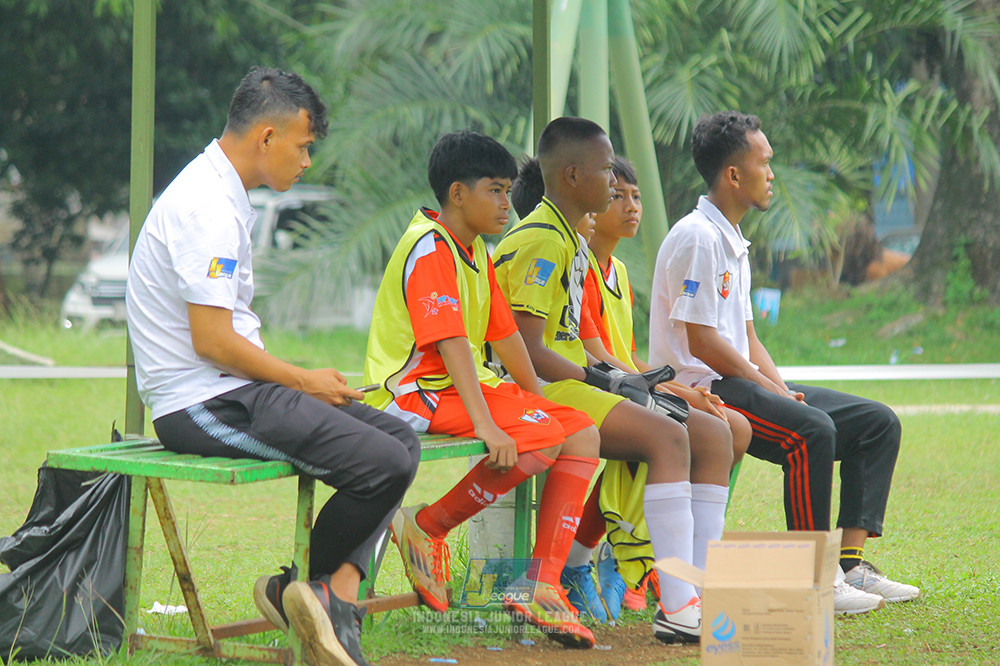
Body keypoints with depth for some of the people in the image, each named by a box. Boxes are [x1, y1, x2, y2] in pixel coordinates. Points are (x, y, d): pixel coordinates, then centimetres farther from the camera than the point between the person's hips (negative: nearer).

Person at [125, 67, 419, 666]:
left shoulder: (223, 196, 17)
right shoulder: (207, 209, -17)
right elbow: (213, 343, -21)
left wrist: (303, 380, 10)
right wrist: (305, 381, -8)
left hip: (230, 391, 11)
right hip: (203, 405, -11)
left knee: (399, 437, 3)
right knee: (385, 463, -21)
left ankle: (337, 596, -9)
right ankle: (310, 587, 3)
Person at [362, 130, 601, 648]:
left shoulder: (476, 252, 15)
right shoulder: (429, 249, -15)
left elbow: (503, 334, 22)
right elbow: (450, 344, -25)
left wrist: (538, 400, 21)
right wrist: (486, 425, -32)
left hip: (469, 385, 10)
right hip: (418, 390, -10)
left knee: (582, 436, -4)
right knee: (541, 440, -27)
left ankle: (542, 585, -12)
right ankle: (425, 529, -12)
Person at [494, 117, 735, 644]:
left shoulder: (569, 239, 21)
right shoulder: (542, 242, -12)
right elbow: (527, 350, -19)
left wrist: (622, 379, 8)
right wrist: (601, 382, -12)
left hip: (571, 383, 10)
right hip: (539, 393, -10)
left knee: (713, 436, 1)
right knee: (667, 437, -28)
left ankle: (705, 591, -8)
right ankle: (677, 606, -33)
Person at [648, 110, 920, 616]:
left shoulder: (733, 242, 20)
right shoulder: (697, 238, -13)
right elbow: (700, 341, -18)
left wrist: (782, 387, 3)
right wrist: (767, 387, -13)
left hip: (738, 381, 10)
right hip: (699, 389, -10)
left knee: (877, 422, 4)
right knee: (811, 430, -34)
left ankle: (849, 563, -2)